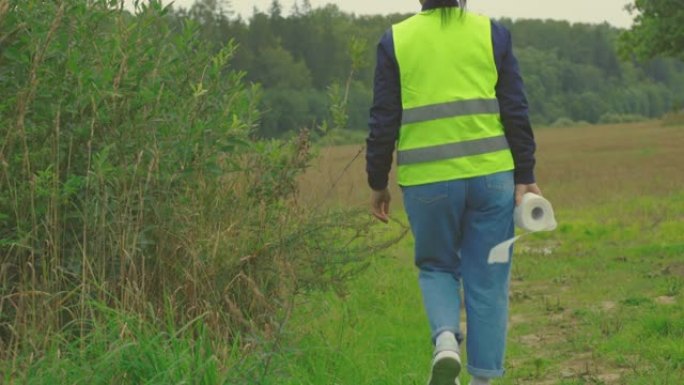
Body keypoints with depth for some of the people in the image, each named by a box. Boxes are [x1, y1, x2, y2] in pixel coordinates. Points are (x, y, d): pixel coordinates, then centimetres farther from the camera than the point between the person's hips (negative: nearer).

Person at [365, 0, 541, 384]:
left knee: (437, 267, 19)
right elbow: (516, 112, 0)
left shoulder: (396, 40, 2)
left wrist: (378, 183, 10)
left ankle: (446, 340, -7)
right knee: (488, 281, 10)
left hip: (427, 181, 0)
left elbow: (383, 122, 1)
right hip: (491, 175, 0)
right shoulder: (493, 34, 3)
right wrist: (525, 177, 3)